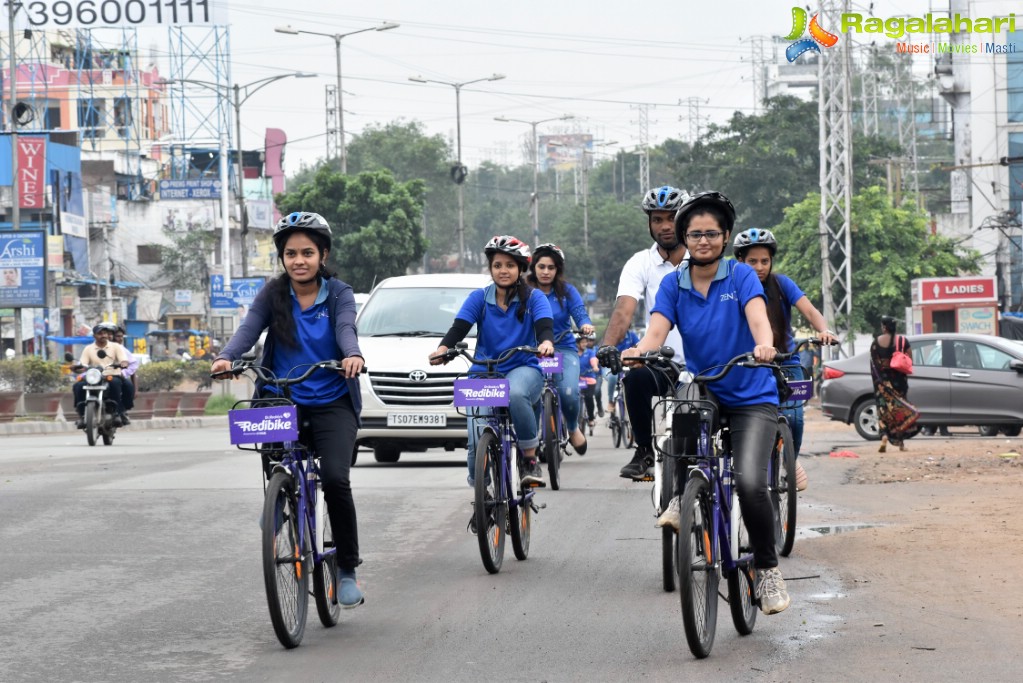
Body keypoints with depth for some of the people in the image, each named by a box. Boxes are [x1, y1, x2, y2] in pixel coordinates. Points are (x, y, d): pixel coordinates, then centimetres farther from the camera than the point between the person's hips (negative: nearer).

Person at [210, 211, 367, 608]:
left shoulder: (338, 294, 0)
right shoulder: (273, 295, 3)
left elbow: (346, 329, -19)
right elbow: (249, 328, -12)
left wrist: (353, 355, -41)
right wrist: (226, 357, -33)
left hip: (331, 403, -2)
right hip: (283, 402, 2)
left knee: (335, 478, -20)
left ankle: (348, 569, -5)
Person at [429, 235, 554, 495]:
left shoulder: (533, 298, 4)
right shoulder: (479, 298, 6)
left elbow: (544, 324, -13)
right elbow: (459, 326, -6)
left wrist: (546, 342, -38)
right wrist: (443, 348, -28)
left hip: (523, 369, -1)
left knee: (515, 394, -39)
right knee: (478, 441, -18)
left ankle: (531, 459, -22)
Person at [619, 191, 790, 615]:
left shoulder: (741, 277, -5)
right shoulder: (674, 285, 2)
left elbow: (757, 316, -22)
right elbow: (657, 330, -13)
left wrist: (764, 345, -45)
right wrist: (639, 351, -36)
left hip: (751, 398, -4)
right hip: (703, 391, 4)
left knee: (749, 483, -20)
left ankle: (767, 568, 0)